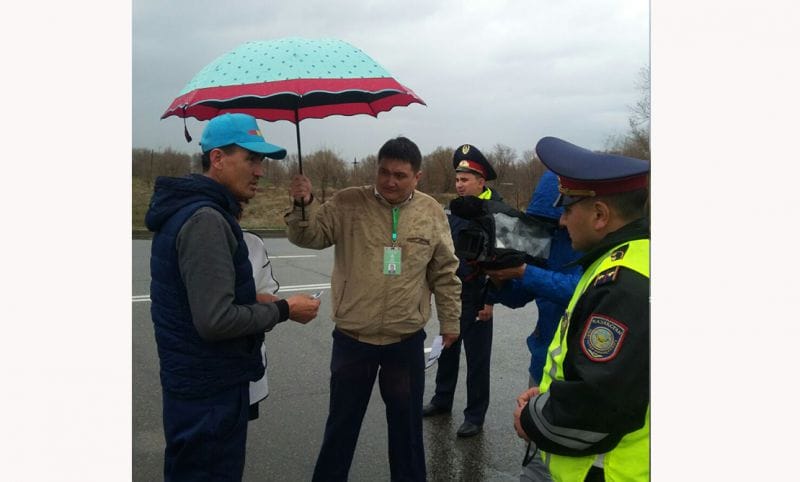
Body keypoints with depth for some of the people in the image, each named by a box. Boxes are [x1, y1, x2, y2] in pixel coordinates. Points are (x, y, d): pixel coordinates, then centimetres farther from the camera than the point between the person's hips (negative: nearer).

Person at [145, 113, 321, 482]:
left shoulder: (188, 208, 10)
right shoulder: (206, 219, -23)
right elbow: (215, 320, -27)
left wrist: (259, 301, 8)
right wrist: (283, 310, -15)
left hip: (193, 380, 10)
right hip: (210, 391, -10)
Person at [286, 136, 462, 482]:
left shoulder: (431, 212, 0)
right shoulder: (348, 203, -5)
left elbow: (445, 273, 7)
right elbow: (309, 236, -10)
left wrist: (450, 321, 10)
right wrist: (303, 205, -28)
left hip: (407, 340, 1)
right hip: (352, 338, -1)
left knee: (407, 423, 18)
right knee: (342, 421, 16)